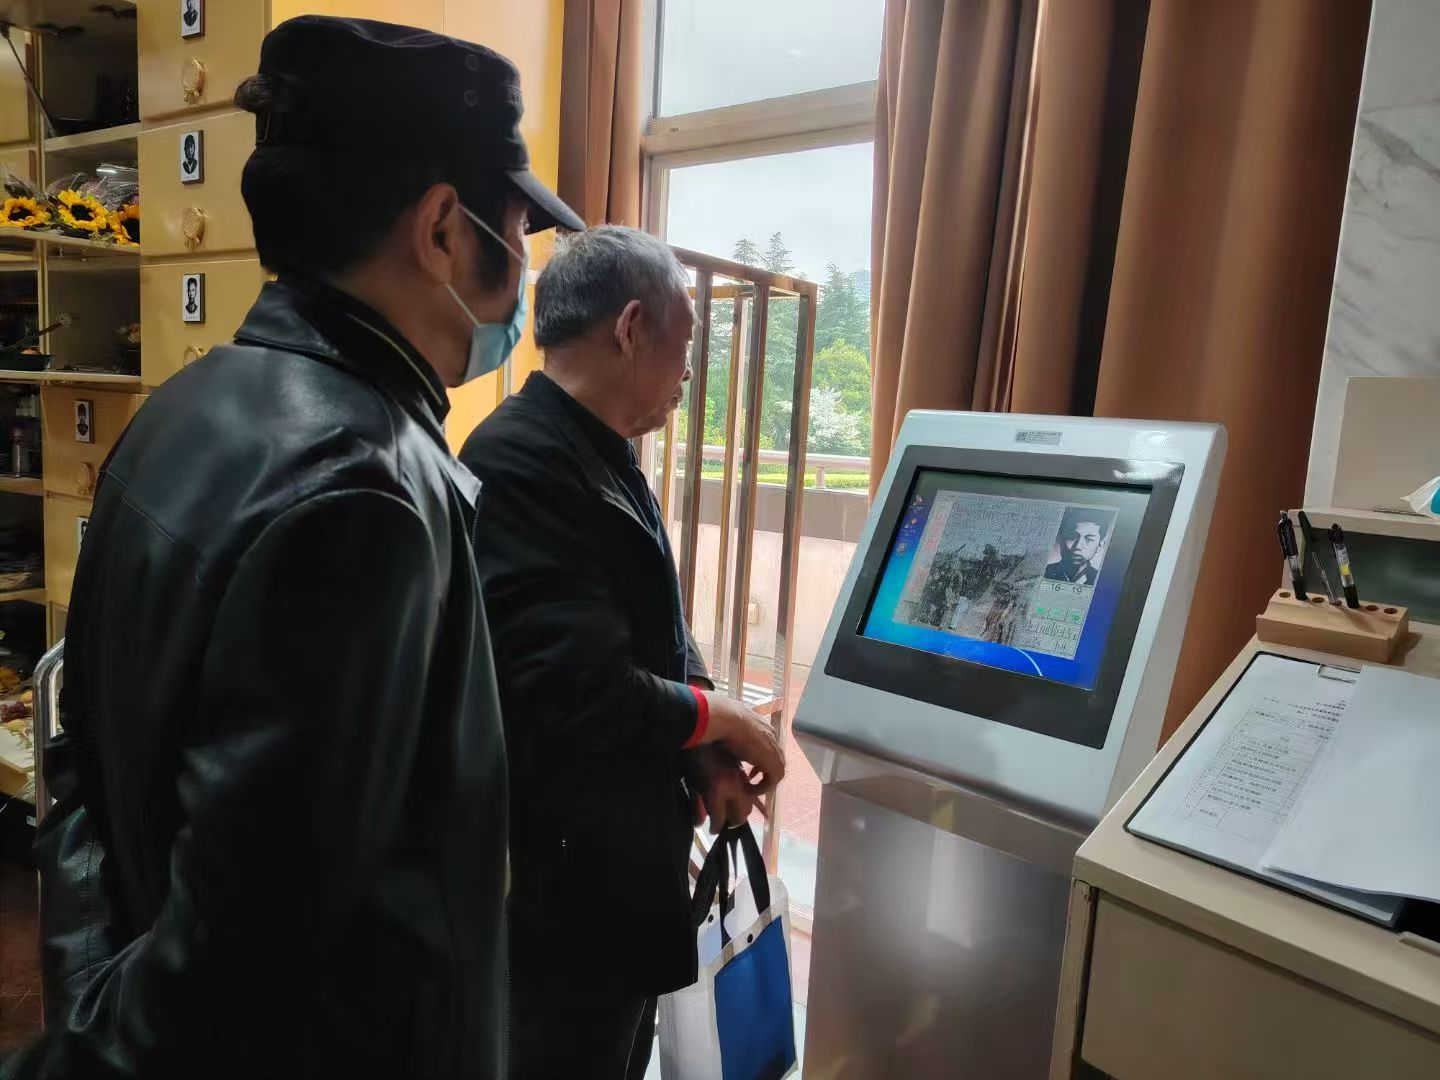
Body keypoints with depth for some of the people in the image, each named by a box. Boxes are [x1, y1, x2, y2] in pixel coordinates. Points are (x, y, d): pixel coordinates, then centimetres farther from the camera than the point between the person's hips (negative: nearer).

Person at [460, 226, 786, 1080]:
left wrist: (703, 753, -5)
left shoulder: (602, 453, 6)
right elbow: (574, 691, -31)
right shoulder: (523, 463, -26)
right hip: (564, 877, -9)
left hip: (618, 856, 9)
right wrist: (716, 718, -15)